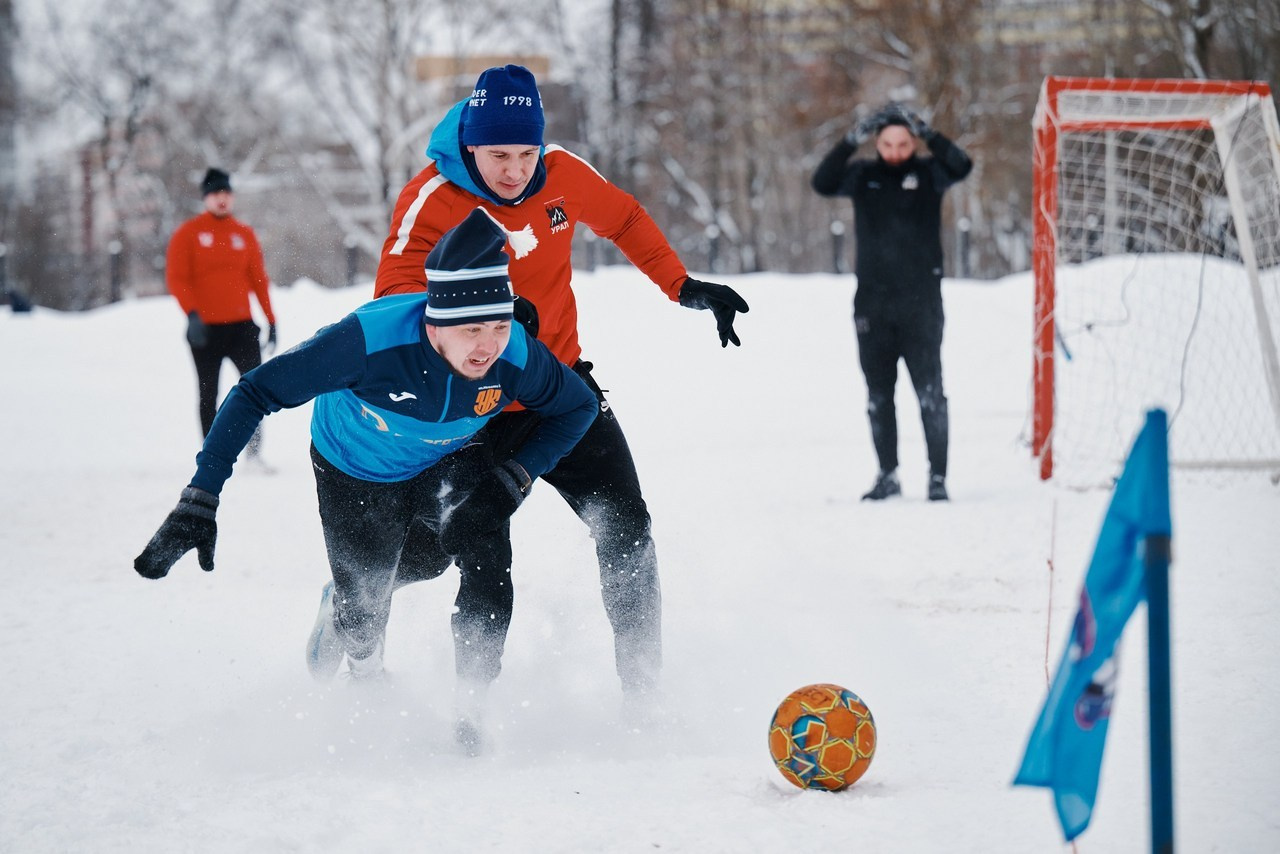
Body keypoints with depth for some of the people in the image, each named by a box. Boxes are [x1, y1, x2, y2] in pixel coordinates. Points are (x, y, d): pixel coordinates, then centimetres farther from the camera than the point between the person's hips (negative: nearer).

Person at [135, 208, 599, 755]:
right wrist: (199, 501, -38)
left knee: (489, 568, -23)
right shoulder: (371, 339, -41)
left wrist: (515, 477, -22)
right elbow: (256, 393, -33)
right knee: (363, 615, 6)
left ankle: (471, 716, -5)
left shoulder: (517, 357, -31)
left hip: (447, 469, 2)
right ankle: (363, 669, 45)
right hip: (354, 474, -1)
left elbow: (578, 407, -8)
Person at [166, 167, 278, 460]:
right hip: (206, 329, -2)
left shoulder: (244, 234, 9)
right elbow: (176, 278, -6)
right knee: (208, 395, 5)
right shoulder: (188, 233, 0)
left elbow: (258, 280, 13)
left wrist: (271, 321, 9)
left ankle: (254, 452, -2)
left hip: (241, 326, 2)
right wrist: (192, 314, -19)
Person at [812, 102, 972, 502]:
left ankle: (938, 477, -2)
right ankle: (888, 475, 18)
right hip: (872, 301, 2)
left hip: (920, 301, -2)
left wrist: (925, 131, -23)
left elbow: (960, 166, -16)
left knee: (930, 392, -5)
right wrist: (851, 141, -18)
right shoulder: (863, 175, 6)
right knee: (878, 394, 8)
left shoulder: (928, 173, 3)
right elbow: (823, 183, -9)